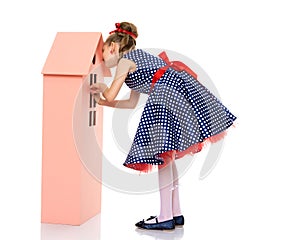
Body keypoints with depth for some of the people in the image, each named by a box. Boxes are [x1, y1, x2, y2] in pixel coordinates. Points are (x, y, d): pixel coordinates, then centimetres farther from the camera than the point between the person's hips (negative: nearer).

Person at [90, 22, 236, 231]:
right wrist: (101, 101, 39)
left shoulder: (125, 60, 4)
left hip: (168, 94, -9)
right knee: (166, 155, 14)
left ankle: (166, 218, -4)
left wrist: (103, 88, 24)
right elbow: (132, 103, 33)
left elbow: (111, 95, 1)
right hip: (181, 89, 10)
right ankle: (176, 213, 19)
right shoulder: (139, 57, 30)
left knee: (162, 153, -6)